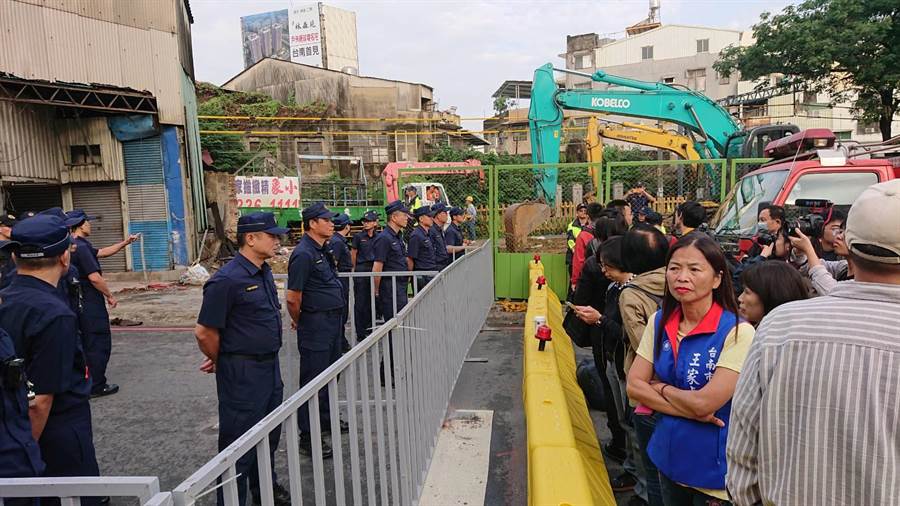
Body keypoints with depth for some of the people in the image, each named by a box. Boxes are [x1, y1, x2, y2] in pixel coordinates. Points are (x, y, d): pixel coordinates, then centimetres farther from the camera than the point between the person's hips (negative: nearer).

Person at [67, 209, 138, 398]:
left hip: (79, 304, 10)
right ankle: (97, 386, 5)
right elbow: (94, 278, -23)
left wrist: (125, 242, 17)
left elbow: (102, 252, 20)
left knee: (86, 344, 18)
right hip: (91, 306, -10)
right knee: (100, 345, 0)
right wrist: (110, 296, -11)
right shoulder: (81, 247, -20)